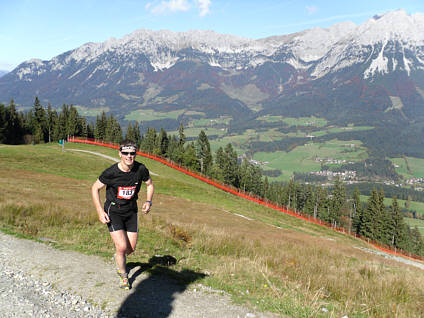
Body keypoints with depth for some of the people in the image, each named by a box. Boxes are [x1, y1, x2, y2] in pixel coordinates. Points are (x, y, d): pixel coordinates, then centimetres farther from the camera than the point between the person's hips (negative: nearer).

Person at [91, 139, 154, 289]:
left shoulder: (141, 169, -13)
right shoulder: (111, 172, -21)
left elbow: (150, 184, 7)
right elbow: (95, 188, -7)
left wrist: (148, 201, -9)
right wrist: (100, 212, -12)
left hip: (131, 211, 4)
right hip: (113, 211, -3)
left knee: (131, 248, 7)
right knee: (122, 247, -12)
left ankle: (119, 259, 44)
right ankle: (124, 276, 15)